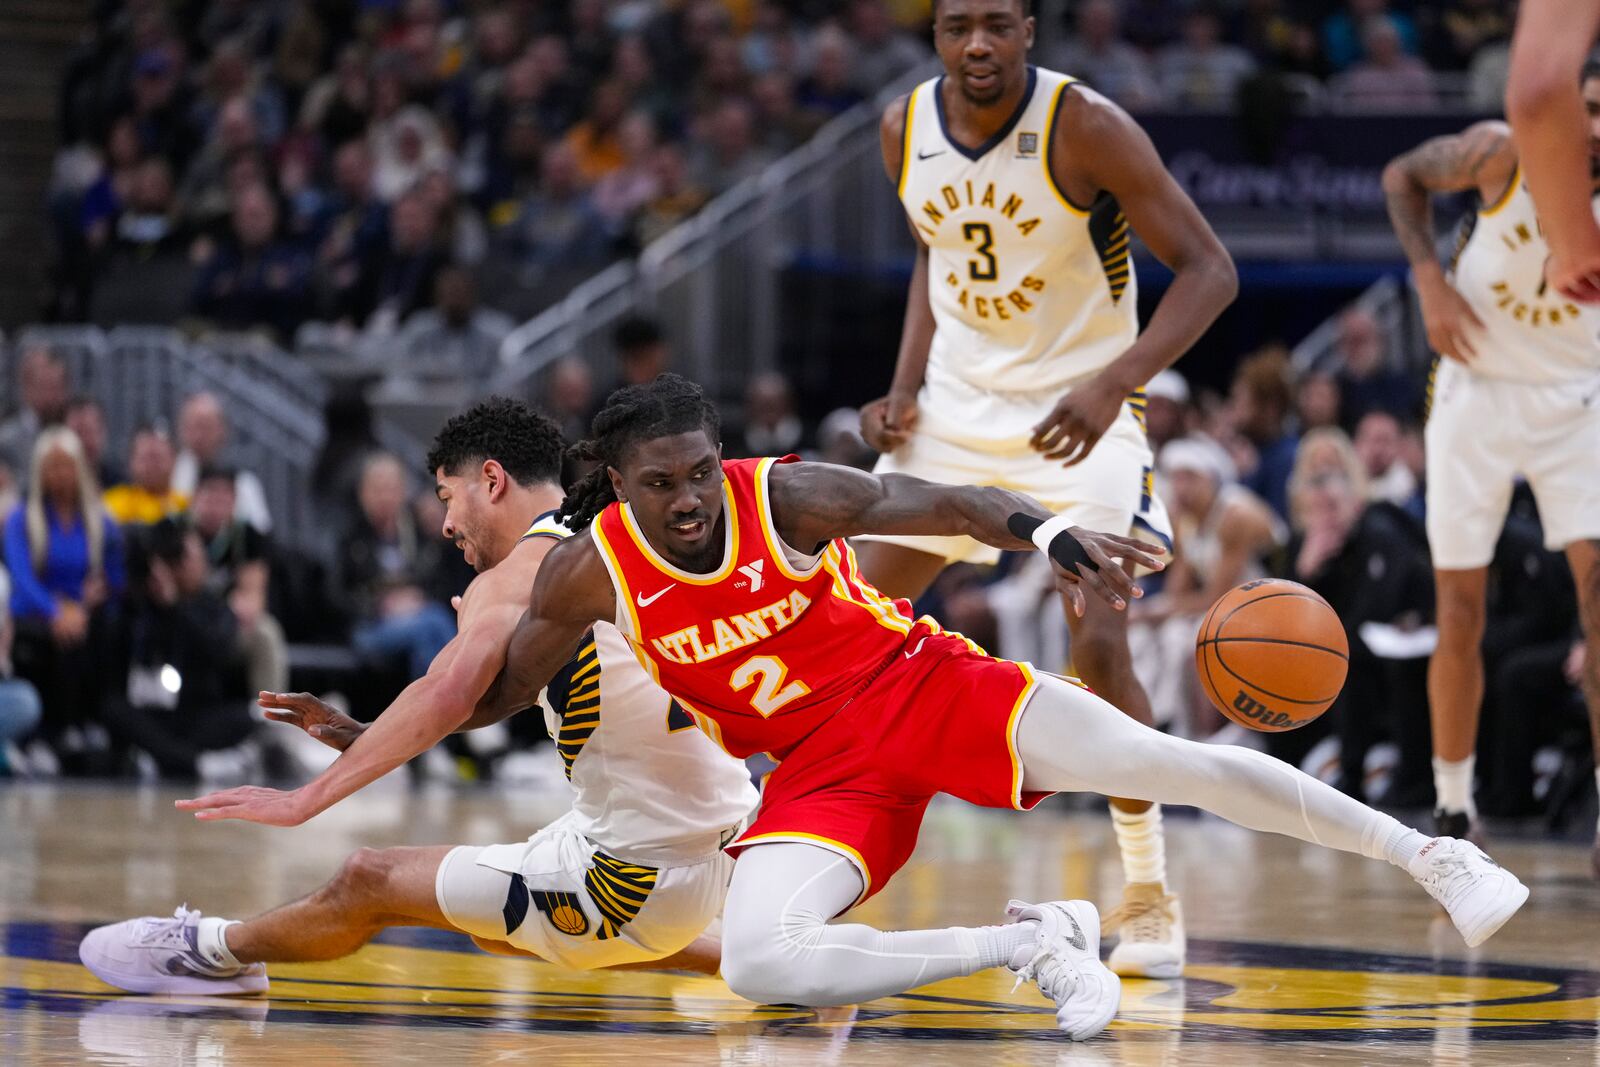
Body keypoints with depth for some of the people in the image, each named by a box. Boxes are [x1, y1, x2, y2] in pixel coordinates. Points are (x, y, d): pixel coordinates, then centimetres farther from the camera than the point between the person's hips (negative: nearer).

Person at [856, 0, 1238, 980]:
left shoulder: (1086, 127, -21)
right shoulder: (906, 128, -4)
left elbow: (1208, 267, -19)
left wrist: (1115, 383, -32)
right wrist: (905, 386, 2)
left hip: (1079, 411, -5)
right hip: (956, 403, 5)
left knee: (1099, 647, -17)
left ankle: (1152, 897, -2)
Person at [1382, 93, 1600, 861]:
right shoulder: (1503, 152, -17)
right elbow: (1404, 177, 0)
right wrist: (1431, 281, -12)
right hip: (1478, 388, 0)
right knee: (1460, 612, 3)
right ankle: (1452, 807, 19)